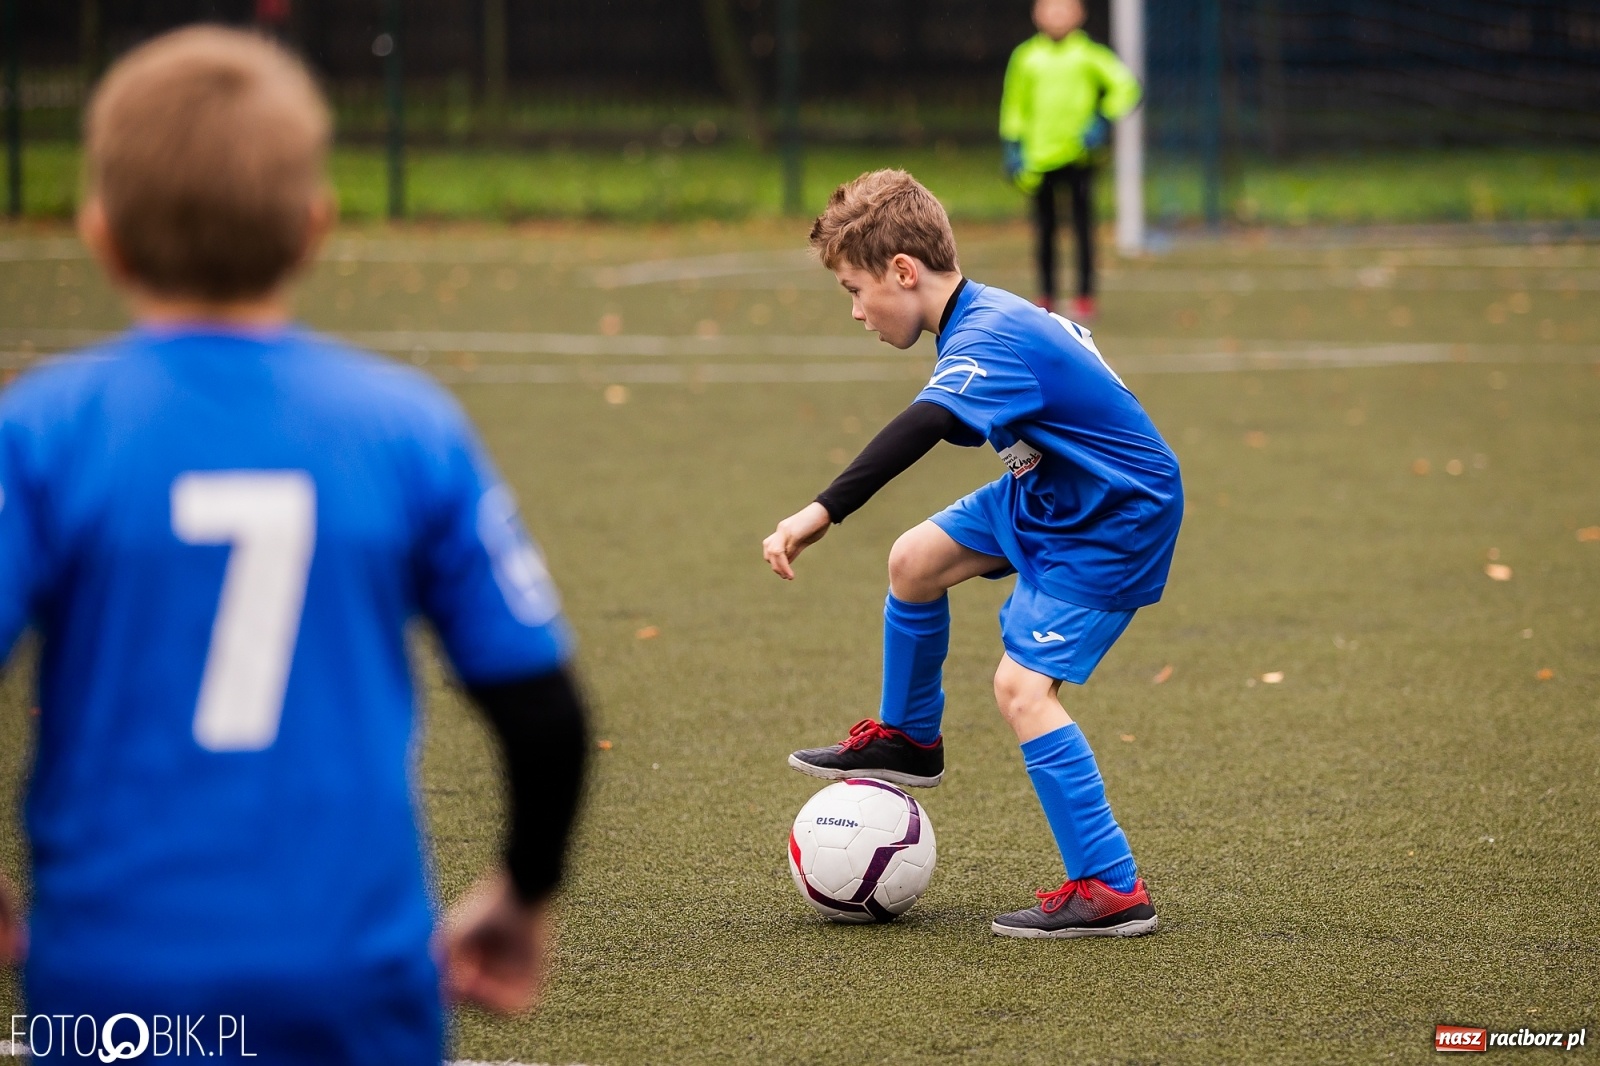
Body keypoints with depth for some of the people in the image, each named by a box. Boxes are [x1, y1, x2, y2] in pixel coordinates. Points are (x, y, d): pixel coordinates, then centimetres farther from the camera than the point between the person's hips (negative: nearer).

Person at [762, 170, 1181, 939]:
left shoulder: (990, 341, -28)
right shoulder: (992, 318, 3)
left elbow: (921, 429, -46)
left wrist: (823, 512, -56)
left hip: (1118, 519, -10)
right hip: (1053, 495, 10)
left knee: (1021, 685, -18)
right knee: (915, 561, 13)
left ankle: (1112, 891, -16)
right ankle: (908, 739, 34)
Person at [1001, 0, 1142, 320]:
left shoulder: (1088, 54, -2)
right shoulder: (1026, 57, 5)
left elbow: (1124, 86, -2)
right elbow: (1015, 105, 13)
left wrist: (1103, 122, -12)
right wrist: (1013, 147, 8)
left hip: (1079, 156, -2)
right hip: (1038, 158, 2)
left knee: (1083, 227, -2)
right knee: (1044, 230, 8)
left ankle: (1085, 299, 5)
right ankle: (1045, 298, 18)